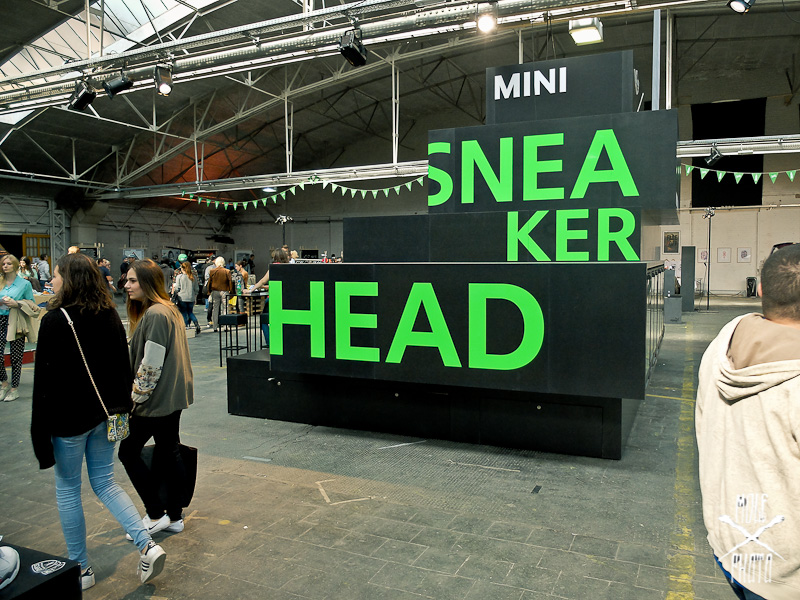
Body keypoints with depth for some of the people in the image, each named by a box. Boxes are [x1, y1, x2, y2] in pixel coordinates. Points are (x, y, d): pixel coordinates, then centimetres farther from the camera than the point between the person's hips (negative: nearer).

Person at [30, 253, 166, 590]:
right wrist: (122, 408, 17)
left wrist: (40, 432, -10)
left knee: (67, 489, 11)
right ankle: (147, 545, 5)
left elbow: (45, 380, -16)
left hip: (69, 417, -6)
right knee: (105, 483, 16)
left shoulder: (55, 320, -16)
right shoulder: (110, 315, 3)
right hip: (105, 412, 6)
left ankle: (81, 569, 22)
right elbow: (123, 366, 9)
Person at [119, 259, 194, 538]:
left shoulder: (155, 314, -19)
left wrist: (134, 398, -13)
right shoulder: (168, 310, 12)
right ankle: (174, 517, 24)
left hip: (156, 399, -10)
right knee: (169, 453, 14)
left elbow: (151, 365, -21)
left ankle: (156, 515, 10)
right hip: (173, 397, 10)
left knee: (128, 452, 4)